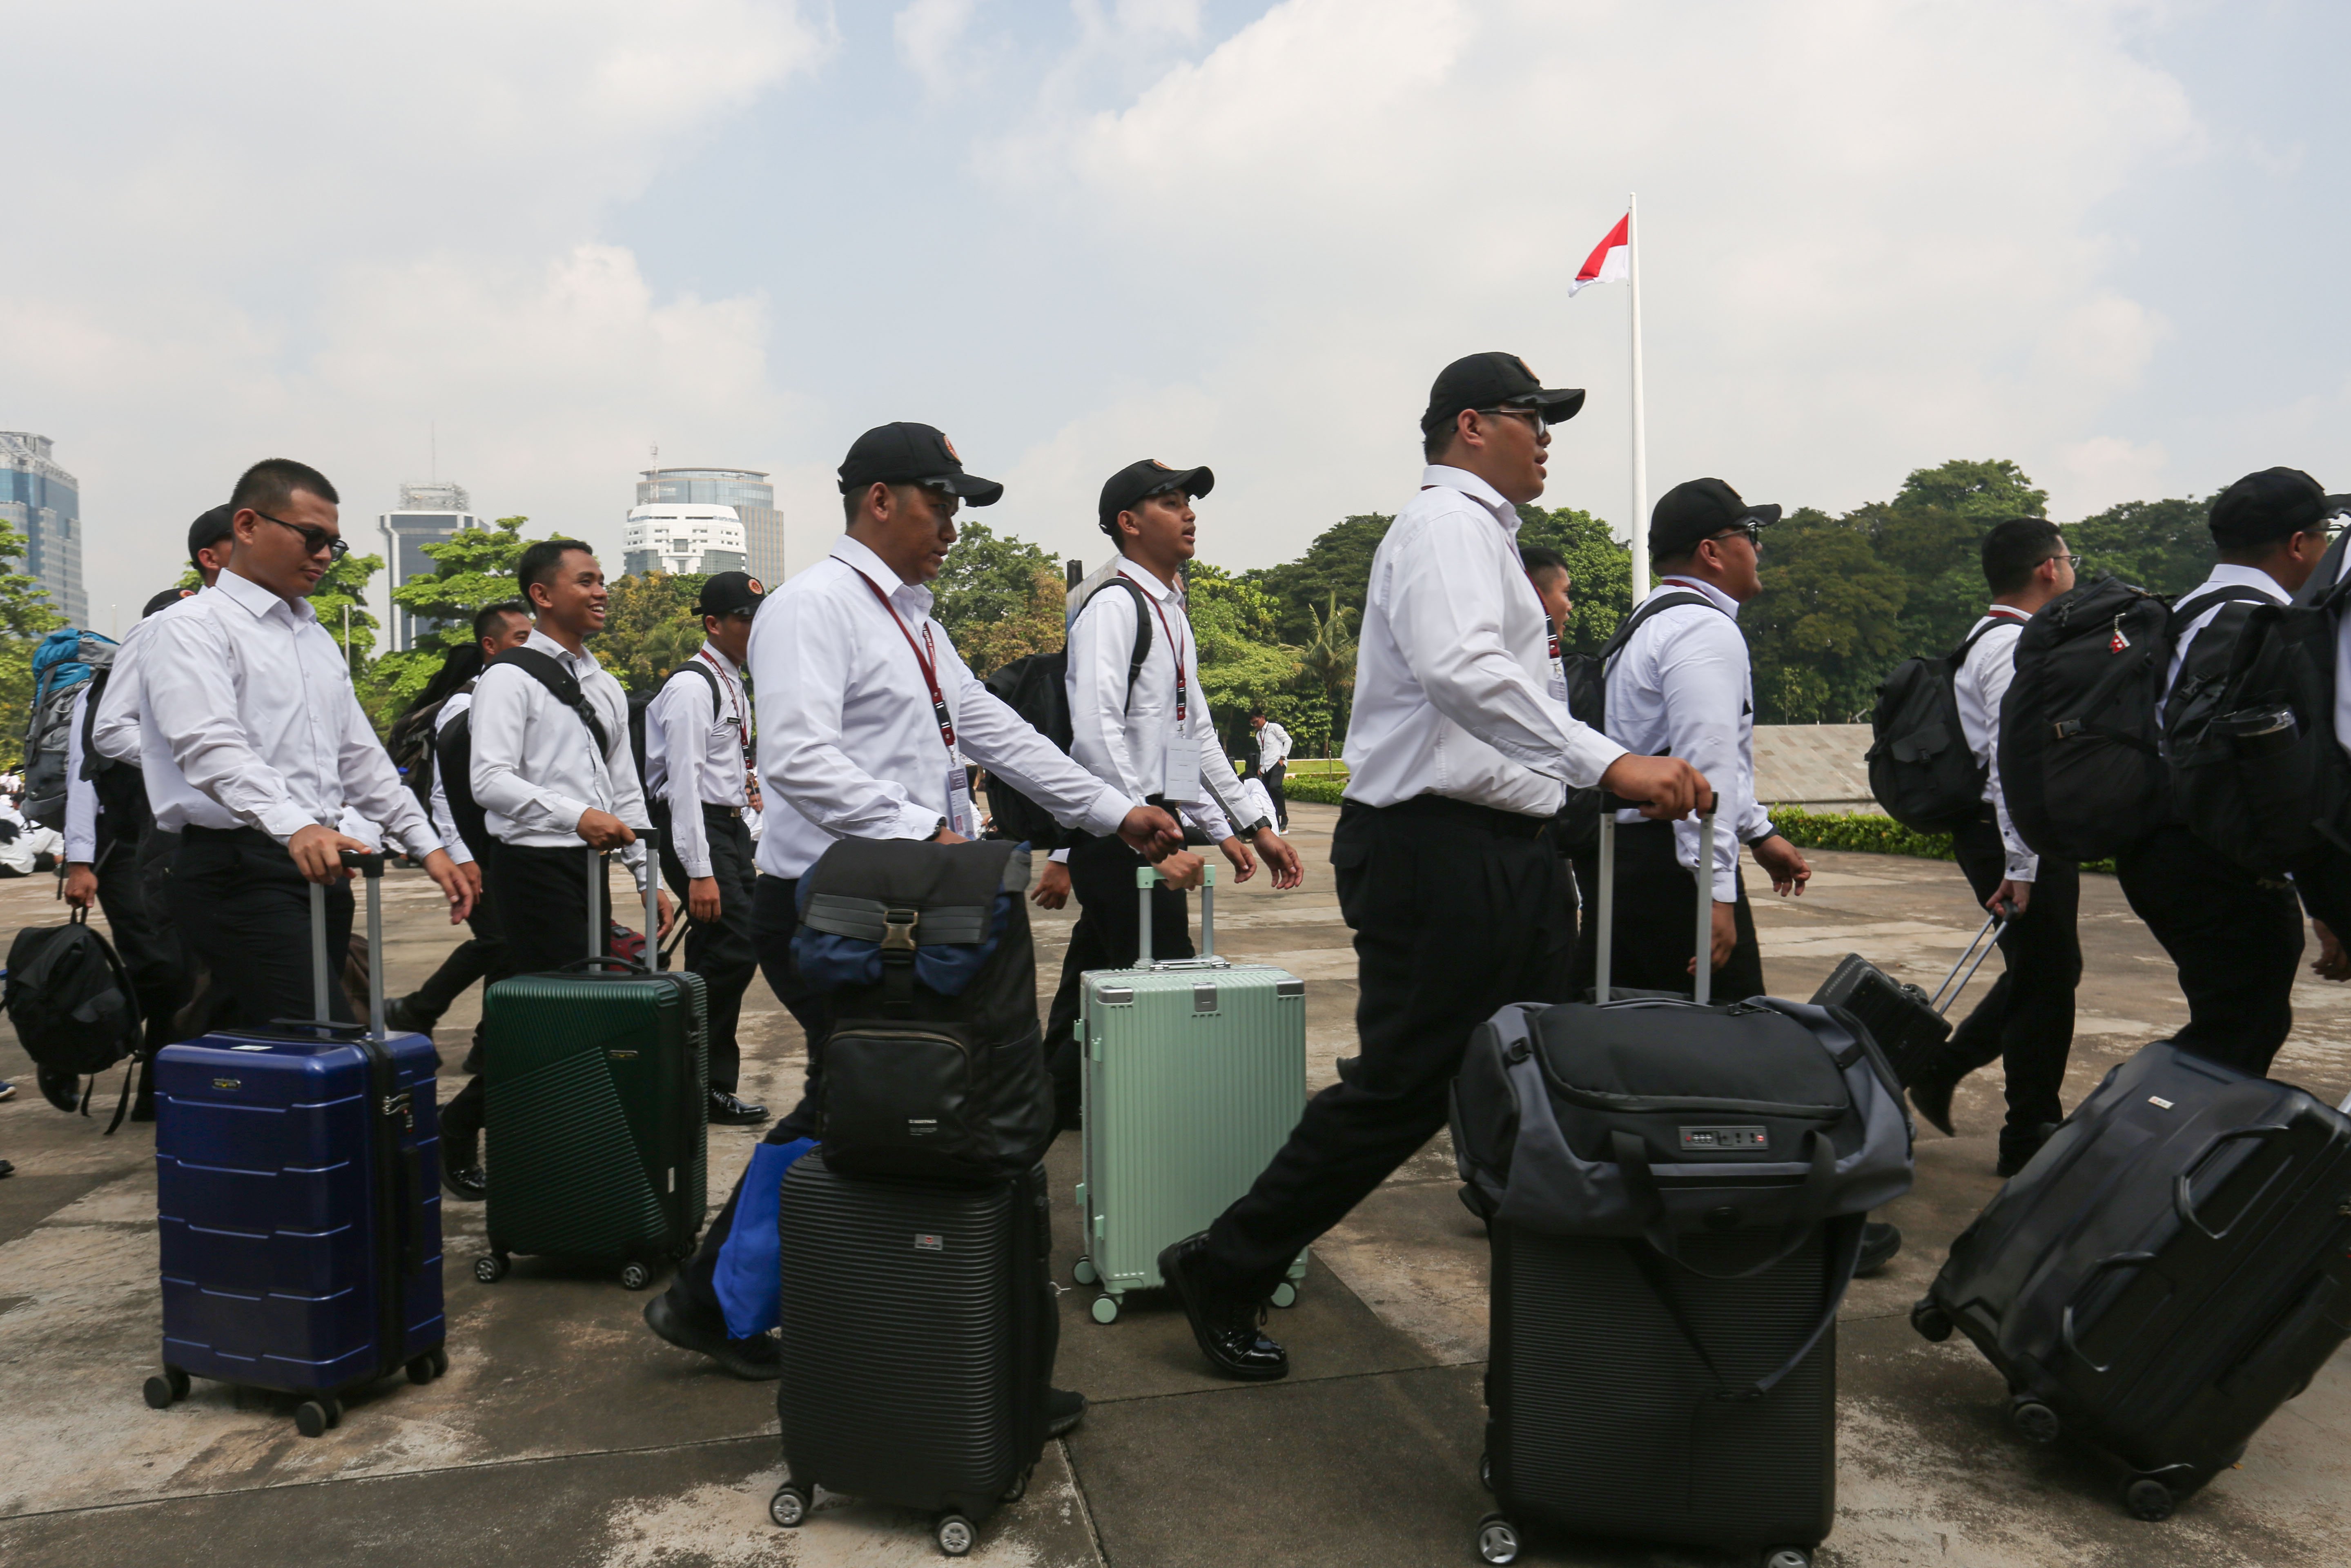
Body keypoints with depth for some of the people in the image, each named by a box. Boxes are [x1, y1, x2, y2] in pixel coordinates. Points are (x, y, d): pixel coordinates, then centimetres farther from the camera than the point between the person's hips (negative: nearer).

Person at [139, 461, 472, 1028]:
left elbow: (360, 755, 25)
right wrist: (294, 826, -36)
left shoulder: (317, 638, 22)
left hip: (322, 864, 8)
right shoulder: (192, 627, -4)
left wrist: (428, 845, 16)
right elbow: (209, 746, -20)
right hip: (240, 869, -8)